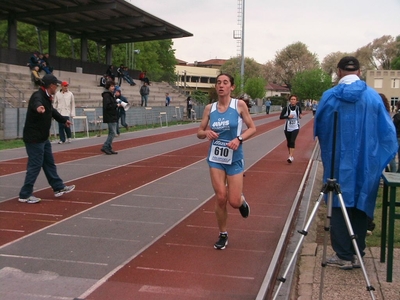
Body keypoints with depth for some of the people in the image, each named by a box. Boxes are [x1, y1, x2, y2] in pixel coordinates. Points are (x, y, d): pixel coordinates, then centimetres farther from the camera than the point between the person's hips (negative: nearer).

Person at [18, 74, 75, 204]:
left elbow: (52, 111, 32)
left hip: (43, 138, 10)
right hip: (34, 138, -10)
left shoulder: (46, 98, 12)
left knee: (49, 163, 18)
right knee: (35, 165, -6)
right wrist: (38, 107, -70)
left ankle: (58, 188, 30)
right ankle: (25, 195, 3)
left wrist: (64, 120, 47)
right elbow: (36, 103, -46)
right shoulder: (38, 96, -19)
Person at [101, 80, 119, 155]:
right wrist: (116, 105, -15)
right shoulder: (106, 95, -13)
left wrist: (117, 104, 2)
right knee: (113, 133, -11)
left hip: (113, 117, 10)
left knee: (112, 133, 11)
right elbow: (107, 106, -23)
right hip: (110, 117, -10)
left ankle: (109, 148, 16)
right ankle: (105, 147, -6)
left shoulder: (111, 94, 17)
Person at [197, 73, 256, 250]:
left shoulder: (239, 105, -7)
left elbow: (252, 128, -2)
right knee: (221, 198, -3)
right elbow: (199, 133, 7)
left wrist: (239, 139, -20)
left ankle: (242, 200, 36)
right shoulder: (209, 108, 1)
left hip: (234, 159, -2)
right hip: (216, 158, 2)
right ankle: (223, 235, 18)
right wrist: (206, 132, -16)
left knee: (234, 202, -3)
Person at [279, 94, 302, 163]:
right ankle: (291, 156, 27)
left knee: (292, 141, -17)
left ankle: (290, 157, -24)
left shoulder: (298, 108, -2)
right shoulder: (286, 108, -7)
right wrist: (288, 116, -21)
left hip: (295, 127, -1)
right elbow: (281, 117, -8)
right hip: (287, 127, 1)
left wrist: (300, 116, -3)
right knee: (288, 142, 10)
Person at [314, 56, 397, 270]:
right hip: (366, 163, 1)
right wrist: (383, 159, 12)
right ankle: (356, 254, 18)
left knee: (339, 206, 7)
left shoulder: (329, 96, -5)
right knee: (361, 205, 12)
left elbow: (319, 129, 7)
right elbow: (387, 131, 1)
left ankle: (344, 255, 10)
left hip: (338, 162, -1)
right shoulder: (373, 96, -3)